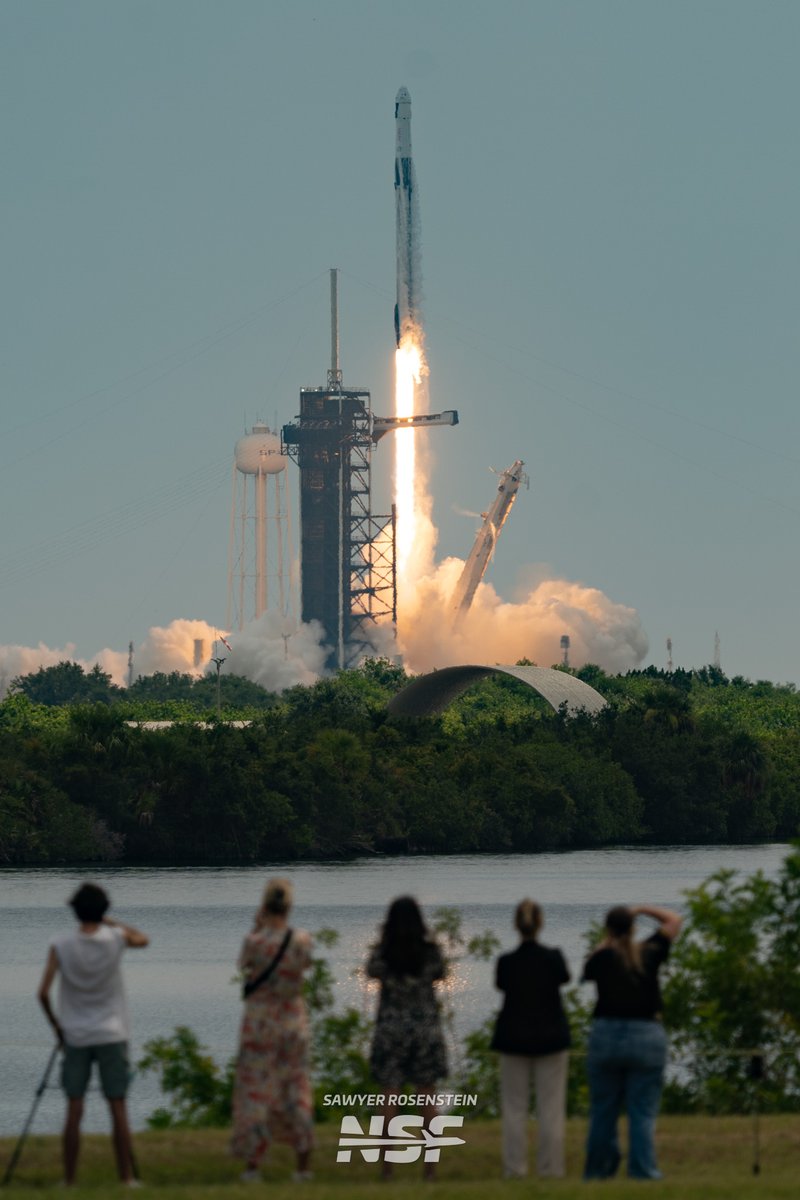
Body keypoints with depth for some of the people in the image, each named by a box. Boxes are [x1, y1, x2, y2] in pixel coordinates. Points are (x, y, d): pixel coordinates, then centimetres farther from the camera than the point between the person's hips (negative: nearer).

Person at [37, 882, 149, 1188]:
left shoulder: (61, 946, -8)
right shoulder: (115, 939, -6)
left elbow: (43, 993, -10)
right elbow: (143, 939, 16)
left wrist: (56, 1025, 4)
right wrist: (109, 922, 16)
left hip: (75, 1036, 0)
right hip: (111, 1035, 0)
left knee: (74, 1110, 2)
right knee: (118, 1108, 2)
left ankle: (69, 1180, 2)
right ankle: (127, 1177, 2)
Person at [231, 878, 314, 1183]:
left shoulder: (254, 941, -16)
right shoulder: (302, 940, -9)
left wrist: (257, 927, 5)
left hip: (259, 1021, -3)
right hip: (293, 1019, 3)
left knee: (255, 1090, 4)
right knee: (297, 1089, 11)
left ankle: (253, 1164, 2)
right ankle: (303, 1164, 11)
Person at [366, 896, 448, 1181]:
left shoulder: (383, 951, -9)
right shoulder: (429, 950, -7)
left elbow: (371, 971, 10)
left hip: (390, 1026, -1)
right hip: (425, 1026, 1)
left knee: (390, 1097, 3)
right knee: (426, 1098, 7)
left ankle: (388, 1164, 0)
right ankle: (429, 1165, 6)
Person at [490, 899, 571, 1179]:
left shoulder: (506, 962, -11)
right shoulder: (553, 957, -11)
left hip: (514, 1039, 0)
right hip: (550, 1038, 0)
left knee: (514, 1106, 5)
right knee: (550, 1107, 3)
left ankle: (515, 1166, 0)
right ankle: (550, 1166, 0)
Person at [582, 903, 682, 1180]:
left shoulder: (603, 957, -3)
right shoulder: (649, 954, 0)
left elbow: (588, 969, 21)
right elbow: (673, 920, 14)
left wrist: (607, 941, 20)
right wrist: (642, 909, 16)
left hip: (606, 1035, 0)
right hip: (647, 1037, 0)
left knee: (603, 1111, 8)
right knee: (642, 1112, 0)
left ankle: (598, 1170, 13)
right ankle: (642, 1169, -6)